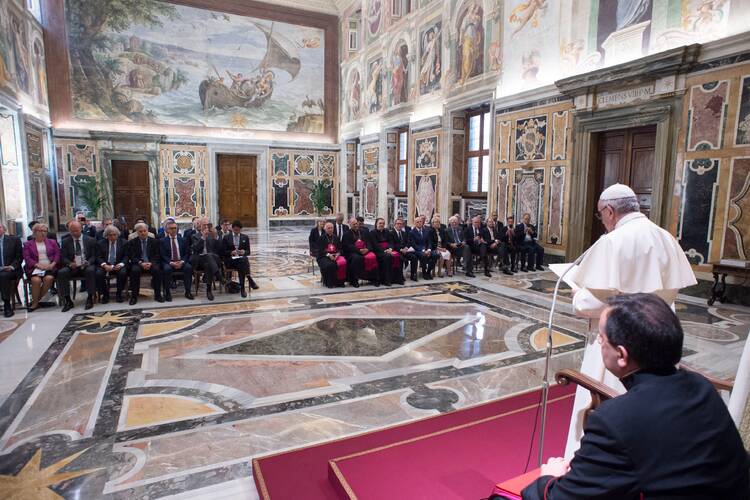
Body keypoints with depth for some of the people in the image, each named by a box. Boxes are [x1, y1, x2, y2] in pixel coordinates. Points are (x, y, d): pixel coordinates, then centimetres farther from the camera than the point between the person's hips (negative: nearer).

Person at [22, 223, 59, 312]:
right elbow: (27, 258, 3)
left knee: (49, 278, -32)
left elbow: (57, 254, 8)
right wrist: (38, 265, -14)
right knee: (36, 280, -32)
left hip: (50, 267, 1)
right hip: (35, 268, 0)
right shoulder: (28, 244, 16)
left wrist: (52, 264, -10)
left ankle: (36, 300, -12)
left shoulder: (52, 242, 20)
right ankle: (35, 303, -13)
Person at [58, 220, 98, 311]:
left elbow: (94, 256, 4)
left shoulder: (91, 240, 8)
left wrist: (88, 262, -18)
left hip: (87, 266, -2)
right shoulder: (65, 241, 11)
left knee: (91, 270, -36)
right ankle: (67, 300, -19)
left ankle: (90, 298, -26)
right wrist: (70, 264, -17)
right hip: (72, 267, 2)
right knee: (61, 273, -28)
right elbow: (63, 257, 5)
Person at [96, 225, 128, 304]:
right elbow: (98, 257, 2)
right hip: (105, 265, 1)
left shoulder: (123, 243, 7)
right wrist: (104, 265, -18)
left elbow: (126, 256, 2)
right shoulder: (100, 243, 8)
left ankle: (119, 294, -11)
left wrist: (121, 264, -18)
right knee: (99, 273, -30)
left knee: (123, 273, -32)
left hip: (118, 265, -1)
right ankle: (105, 294, -7)